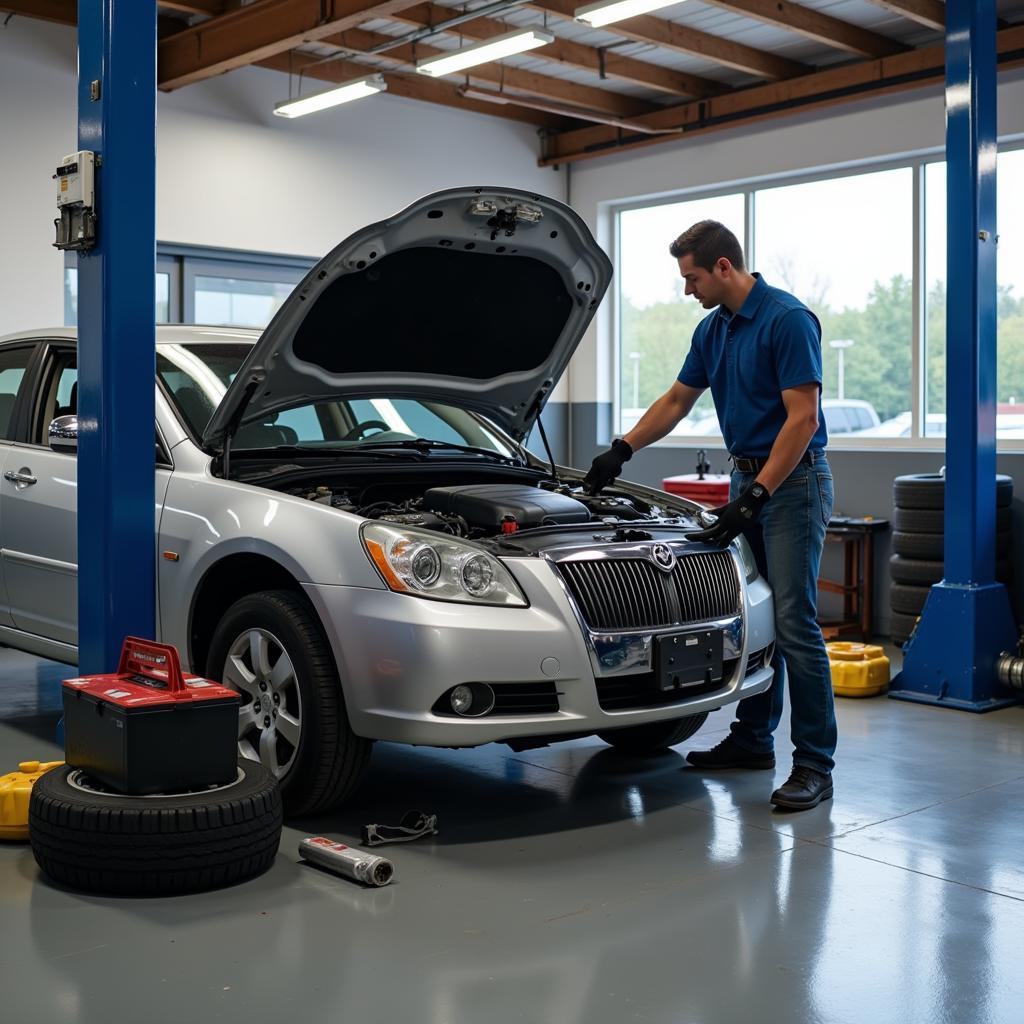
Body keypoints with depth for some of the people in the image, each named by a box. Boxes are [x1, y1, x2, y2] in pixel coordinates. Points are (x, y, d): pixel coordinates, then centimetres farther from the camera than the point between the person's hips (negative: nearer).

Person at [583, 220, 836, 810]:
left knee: (794, 623, -10)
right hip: (747, 478, 9)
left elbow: (802, 417, -20)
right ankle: (753, 740, 23)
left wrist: (755, 496, -23)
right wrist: (621, 451, 17)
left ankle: (815, 765, -5)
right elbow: (678, 400, 22)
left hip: (793, 481, -9)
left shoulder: (788, 319, -16)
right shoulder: (713, 330, 12)